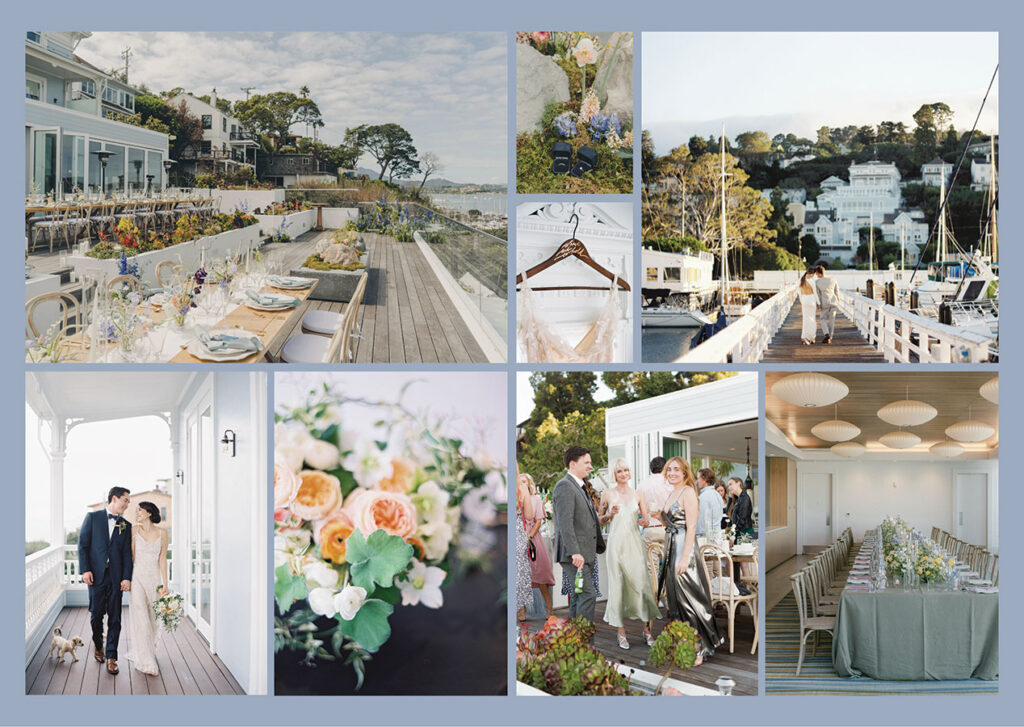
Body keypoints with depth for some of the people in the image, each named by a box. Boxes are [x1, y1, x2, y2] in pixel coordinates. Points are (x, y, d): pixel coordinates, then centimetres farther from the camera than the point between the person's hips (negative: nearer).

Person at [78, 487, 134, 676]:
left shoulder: (126, 526, 11)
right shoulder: (92, 517, 5)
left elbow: (127, 554, 6)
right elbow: (83, 545, 1)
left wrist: (127, 577, -5)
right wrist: (85, 570, -8)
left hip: (116, 576, 1)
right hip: (96, 575, -1)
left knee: (114, 617, -2)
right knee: (96, 614, 7)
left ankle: (111, 657, 1)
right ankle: (98, 645, 32)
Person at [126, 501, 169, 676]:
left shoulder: (161, 533, 1)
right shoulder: (134, 530, -1)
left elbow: (162, 559, 3)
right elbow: (131, 556, 2)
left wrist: (165, 584, -1)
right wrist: (127, 578, 0)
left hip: (154, 579, 2)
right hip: (137, 577, -2)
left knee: (152, 617, 7)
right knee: (140, 618, -6)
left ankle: (143, 652, 20)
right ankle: (145, 662, -2)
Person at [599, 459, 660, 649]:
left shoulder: (637, 495, 9)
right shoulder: (608, 494, 4)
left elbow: (646, 520, 12)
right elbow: (600, 519, 11)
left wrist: (643, 514, -10)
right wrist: (610, 514, -8)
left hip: (634, 543, 1)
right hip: (616, 543, -1)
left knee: (642, 583, -4)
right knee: (617, 585, -1)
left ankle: (647, 630, 3)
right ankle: (621, 632, 5)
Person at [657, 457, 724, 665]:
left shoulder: (688, 492, -11)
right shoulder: (674, 493, 16)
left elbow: (691, 528, -18)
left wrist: (685, 558, -22)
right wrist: (660, 517, 7)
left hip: (684, 547, -9)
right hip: (672, 548, 9)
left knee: (688, 598, -7)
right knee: (675, 597, 11)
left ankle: (699, 650, -1)